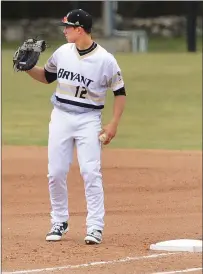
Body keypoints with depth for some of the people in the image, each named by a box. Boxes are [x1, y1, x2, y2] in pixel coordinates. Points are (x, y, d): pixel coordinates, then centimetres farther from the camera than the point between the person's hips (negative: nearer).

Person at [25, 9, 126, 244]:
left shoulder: (105, 60, -11)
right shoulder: (62, 52, 2)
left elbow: (120, 92, -4)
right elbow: (47, 77, 18)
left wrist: (113, 124, -11)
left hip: (89, 119, -4)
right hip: (61, 116, 4)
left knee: (90, 172, -11)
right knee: (56, 172, 3)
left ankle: (95, 227, -7)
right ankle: (59, 222, 18)